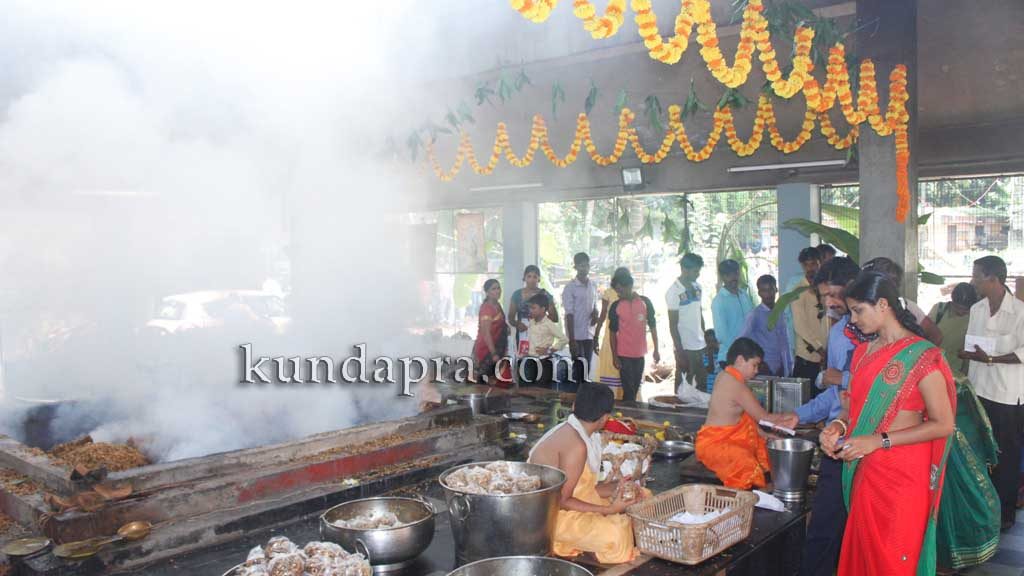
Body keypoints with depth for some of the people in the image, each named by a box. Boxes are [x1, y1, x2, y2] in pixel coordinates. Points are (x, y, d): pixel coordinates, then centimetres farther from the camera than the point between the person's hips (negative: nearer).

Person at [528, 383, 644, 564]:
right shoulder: (576, 445, -25)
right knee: (614, 535, -22)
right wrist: (607, 510, -19)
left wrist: (613, 489, -2)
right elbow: (561, 501, -23)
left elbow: (579, 488, 6)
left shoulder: (568, 431, 2)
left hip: (554, 501, 9)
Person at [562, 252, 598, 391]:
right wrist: (571, 339, -16)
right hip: (576, 335, -5)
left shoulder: (593, 286, 10)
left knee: (586, 370, 9)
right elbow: (569, 314, -11)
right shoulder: (570, 287, -8)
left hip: (589, 334, 5)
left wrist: (595, 313, -6)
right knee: (578, 369, -5)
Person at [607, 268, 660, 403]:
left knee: (635, 388, 11)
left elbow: (652, 326, 6)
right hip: (624, 355, -2)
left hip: (640, 353, 2)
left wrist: (656, 349, 3)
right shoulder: (616, 306, -3)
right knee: (628, 390, -3)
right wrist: (614, 356, -5)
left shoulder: (645, 302, 0)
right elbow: (613, 332, 0)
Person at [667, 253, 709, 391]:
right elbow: (673, 325, -11)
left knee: (703, 383, 11)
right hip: (685, 347, -6)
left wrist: (705, 338, 14)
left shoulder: (697, 287, 9)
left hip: (700, 345, 6)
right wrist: (680, 352, -13)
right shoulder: (674, 292, -11)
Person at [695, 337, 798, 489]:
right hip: (714, 444, -11)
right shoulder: (737, 386, -20)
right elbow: (763, 418, -10)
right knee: (747, 466, -30)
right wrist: (787, 417, 6)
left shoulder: (725, 376, 8)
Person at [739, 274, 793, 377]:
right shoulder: (755, 315, -7)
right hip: (764, 368, -5)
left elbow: (785, 343, 13)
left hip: (780, 368, 5)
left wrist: (789, 367, 11)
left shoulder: (780, 313, 10)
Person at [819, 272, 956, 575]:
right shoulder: (864, 350, 8)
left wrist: (879, 441, -19)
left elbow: (943, 424, -14)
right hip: (864, 471, 6)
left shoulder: (921, 356, -13)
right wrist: (839, 425, -3)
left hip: (901, 474, -6)